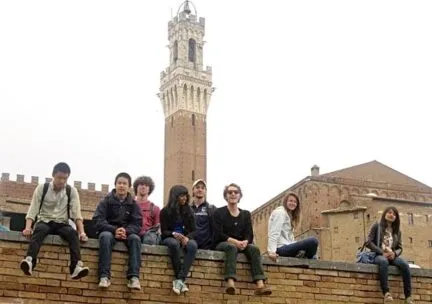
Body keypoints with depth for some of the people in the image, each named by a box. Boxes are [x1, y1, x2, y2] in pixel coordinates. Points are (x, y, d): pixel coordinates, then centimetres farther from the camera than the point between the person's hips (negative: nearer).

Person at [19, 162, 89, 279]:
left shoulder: (72, 191, 0)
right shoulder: (42, 188, -2)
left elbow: (76, 213, -6)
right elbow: (33, 209, -8)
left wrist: (82, 232, -21)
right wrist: (28, 227, -24)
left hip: (62, 224, 1)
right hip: (44, 222, -1)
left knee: (73, 233, -32)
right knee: (39, 230, -37)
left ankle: (77, 267, -47)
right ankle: (29, 261, -58)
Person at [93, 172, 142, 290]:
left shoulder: (133, 204, 7)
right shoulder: (106, 201, 0)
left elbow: (137, 224, -2)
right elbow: (98, 220, -10)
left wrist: (126, 230, -25)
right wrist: (114, 230, -26)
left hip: (127, 233, 2)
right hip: (109, 231, -2)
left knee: (135, 238, -31)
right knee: (105, 236, -36)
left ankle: (134, 277, -39)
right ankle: (104, 276, -43)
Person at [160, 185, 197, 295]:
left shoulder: (189, 211, 8)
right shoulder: (165, 211, 1)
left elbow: (193, 230, 5)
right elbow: (164, 231, -2)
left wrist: (187, 237, -18)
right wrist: (174, 234, -24)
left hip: (185, 238, 2)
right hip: (169, 238, -2)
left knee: (193, 245, -34)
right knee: (174, 244, -40)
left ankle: (180, 279, -42)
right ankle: (181, 280, -36)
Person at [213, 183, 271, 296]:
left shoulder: (246, 214, 16)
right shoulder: (219, 212, 5)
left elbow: (250, 235, 5)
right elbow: (218, 234, -8)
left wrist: (245, 242, -20)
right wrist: (235, 241, -22)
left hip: (242, 245, 3)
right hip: (223, 244, -3)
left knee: (254, 248, -28)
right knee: (232, 247, -38)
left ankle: (260, 285, -46)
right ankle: (230, 283, -58)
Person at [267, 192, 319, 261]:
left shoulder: (289, 215, 25)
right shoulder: (280, 213, -6)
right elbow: (274, 233, -18)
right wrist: (271, 251, -29)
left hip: (286, 246, 11)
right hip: (281, 248, -11)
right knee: (313, 241, -21)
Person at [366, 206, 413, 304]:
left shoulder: (397, 231, 17)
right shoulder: (377, 226, 5)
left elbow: (399, 248, 13)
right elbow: (369, 242, -4)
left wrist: (394, 253, -11)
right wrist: (382, 252, -15)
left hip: (392, 256, 4)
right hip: (378, 255, -4)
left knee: (404, 264, -30)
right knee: (383, 261, -41)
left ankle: (408, 296, -32)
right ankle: (386, 292, -48)